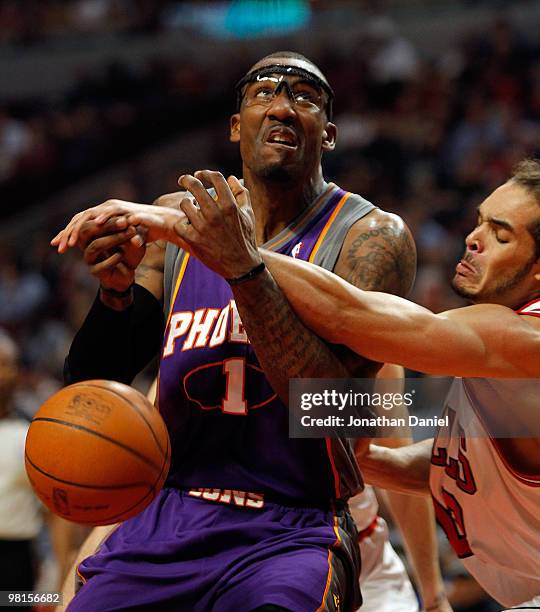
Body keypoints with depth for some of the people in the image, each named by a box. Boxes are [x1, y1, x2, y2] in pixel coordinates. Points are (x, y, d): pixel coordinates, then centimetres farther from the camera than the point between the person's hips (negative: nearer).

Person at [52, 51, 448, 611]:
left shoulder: (371, 237, -5)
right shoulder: (175, 217, 7)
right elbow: (87, 389, 6)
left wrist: (243, 267, -27)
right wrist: (116, 294, -14)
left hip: (290, 536, -4)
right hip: (165, 517, 5)